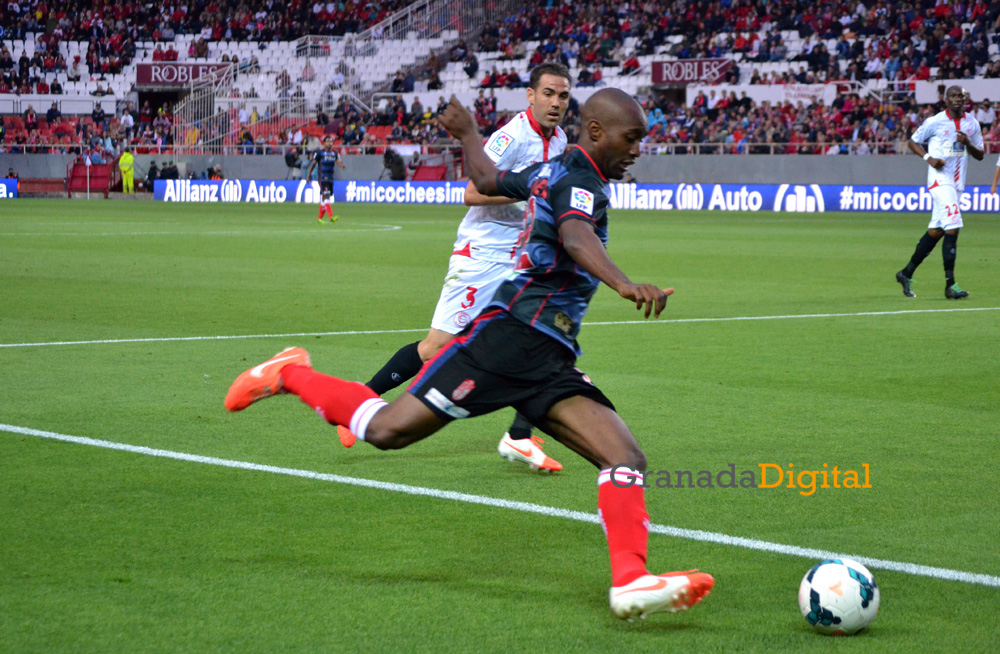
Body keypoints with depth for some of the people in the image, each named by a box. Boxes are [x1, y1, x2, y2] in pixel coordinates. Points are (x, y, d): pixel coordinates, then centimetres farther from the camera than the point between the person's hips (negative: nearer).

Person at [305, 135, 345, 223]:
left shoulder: (335, 153, 11)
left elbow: (339, 162, -2)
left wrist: (342, 165, -26)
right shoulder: (319, 153, -2)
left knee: (324, 199, 12)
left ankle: (320, 218, 23)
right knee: (326, 196, -19)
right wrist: (308, 175, 0)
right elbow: (313, 164, 2)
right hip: (322, 179, -6)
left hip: (331, 179, 6)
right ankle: (331, 217, -29)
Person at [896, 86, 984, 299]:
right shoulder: (935, 122, -4)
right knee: (952, 228, -17)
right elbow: (912, 142, 6)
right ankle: (950, 285, -16)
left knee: (935, 231, 9)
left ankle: (907, 273, 22)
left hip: (957, 183, 6)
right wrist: (928, 157, -11)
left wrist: (968, 143, -8)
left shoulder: (972, 124, 9)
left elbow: (980, 155, 13)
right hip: (940, 179, -6)